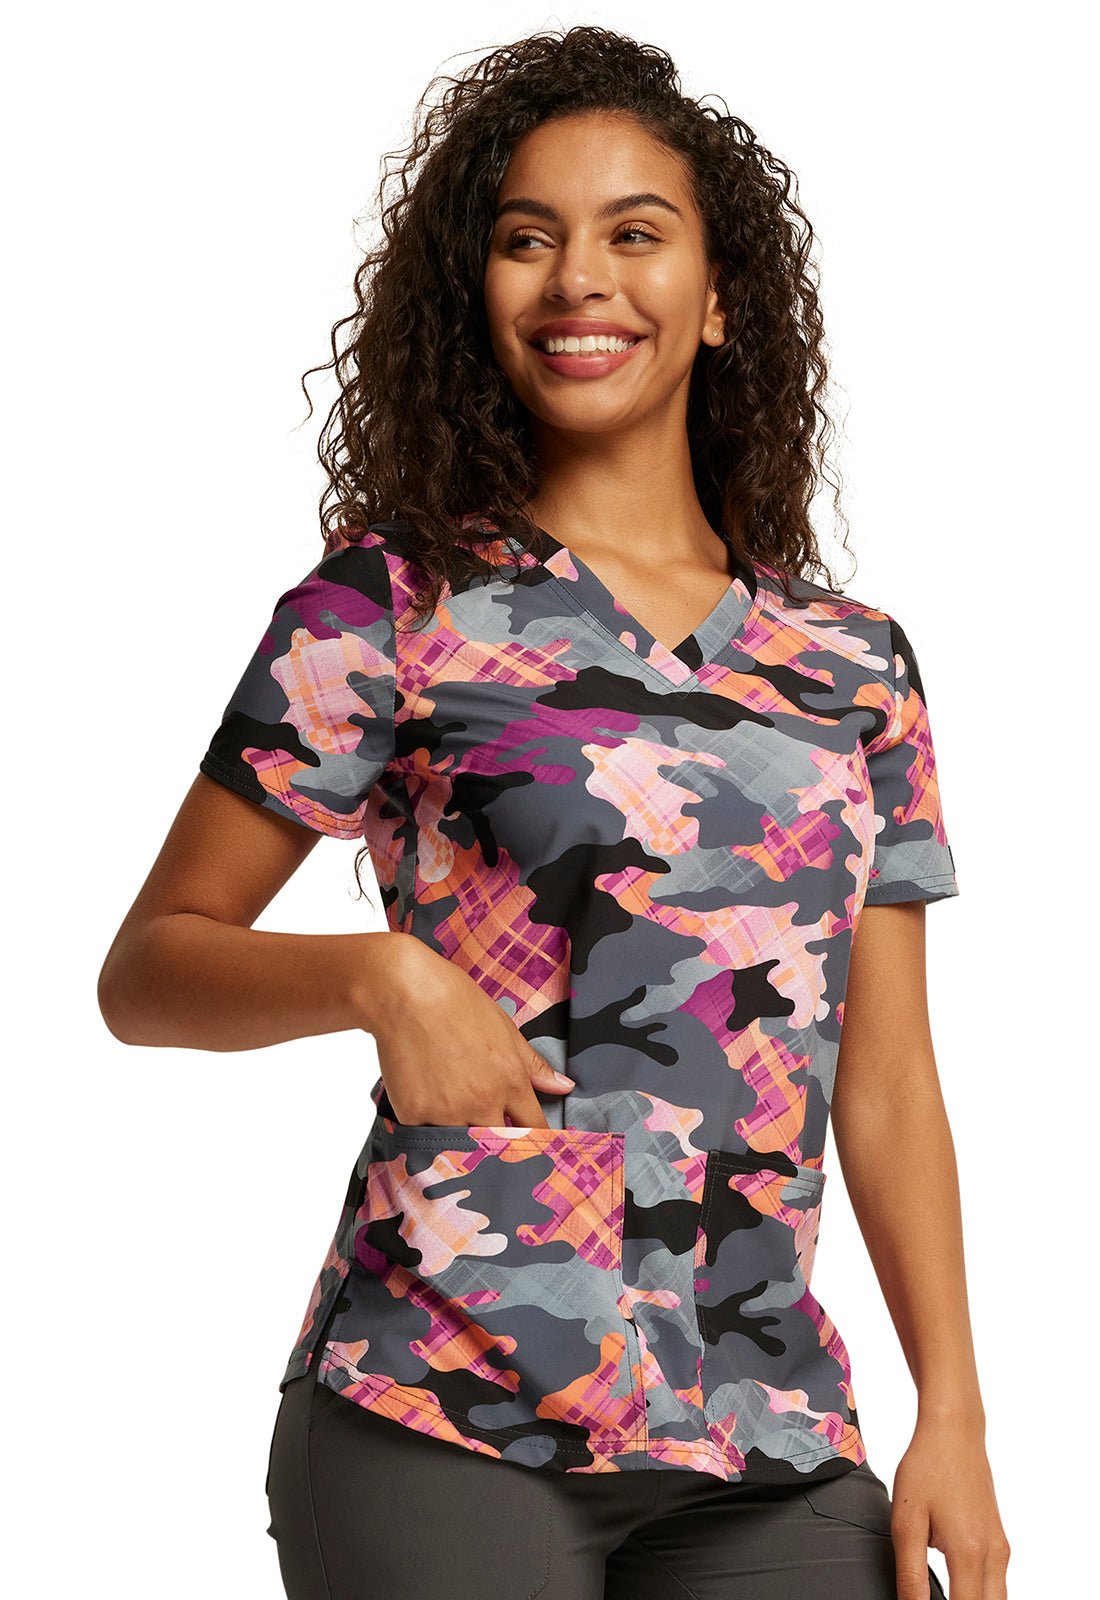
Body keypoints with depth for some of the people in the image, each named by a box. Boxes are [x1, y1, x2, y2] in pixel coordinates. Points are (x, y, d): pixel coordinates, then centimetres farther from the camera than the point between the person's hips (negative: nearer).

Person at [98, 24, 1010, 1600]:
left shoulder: (854, 660, 11)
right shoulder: (395, 604, 1)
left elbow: (887, 1083, 12)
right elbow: (147, 969, 3)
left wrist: (955, 1412, 4)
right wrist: (375, 970, -16)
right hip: (447, 1428, -3)